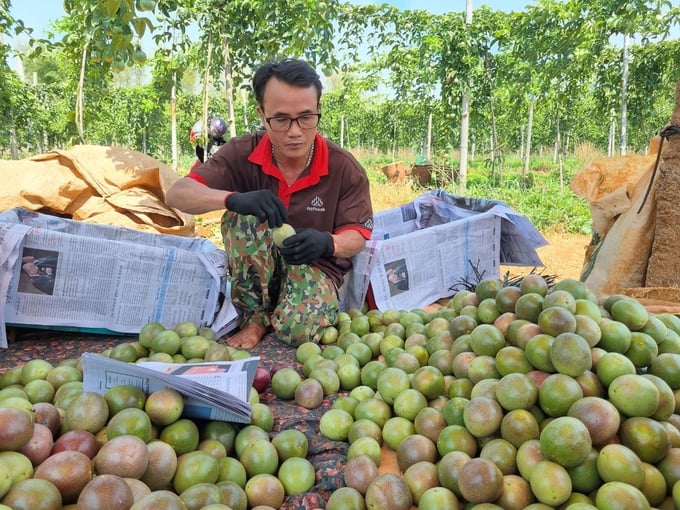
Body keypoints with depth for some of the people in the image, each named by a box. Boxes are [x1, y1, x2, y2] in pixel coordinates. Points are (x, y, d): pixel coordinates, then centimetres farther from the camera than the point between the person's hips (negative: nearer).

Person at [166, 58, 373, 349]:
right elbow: (177, 195, -23)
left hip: (317, 266, -1)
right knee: (243, 216, -30)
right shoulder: (242, 153, -16)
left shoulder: (344, 168, -16)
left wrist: (326, 243, -36)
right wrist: (233, 199, -44)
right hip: (256, 269, 2)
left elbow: (357, 236, -11)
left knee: (299, 329, -32)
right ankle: (256, 316, -11)